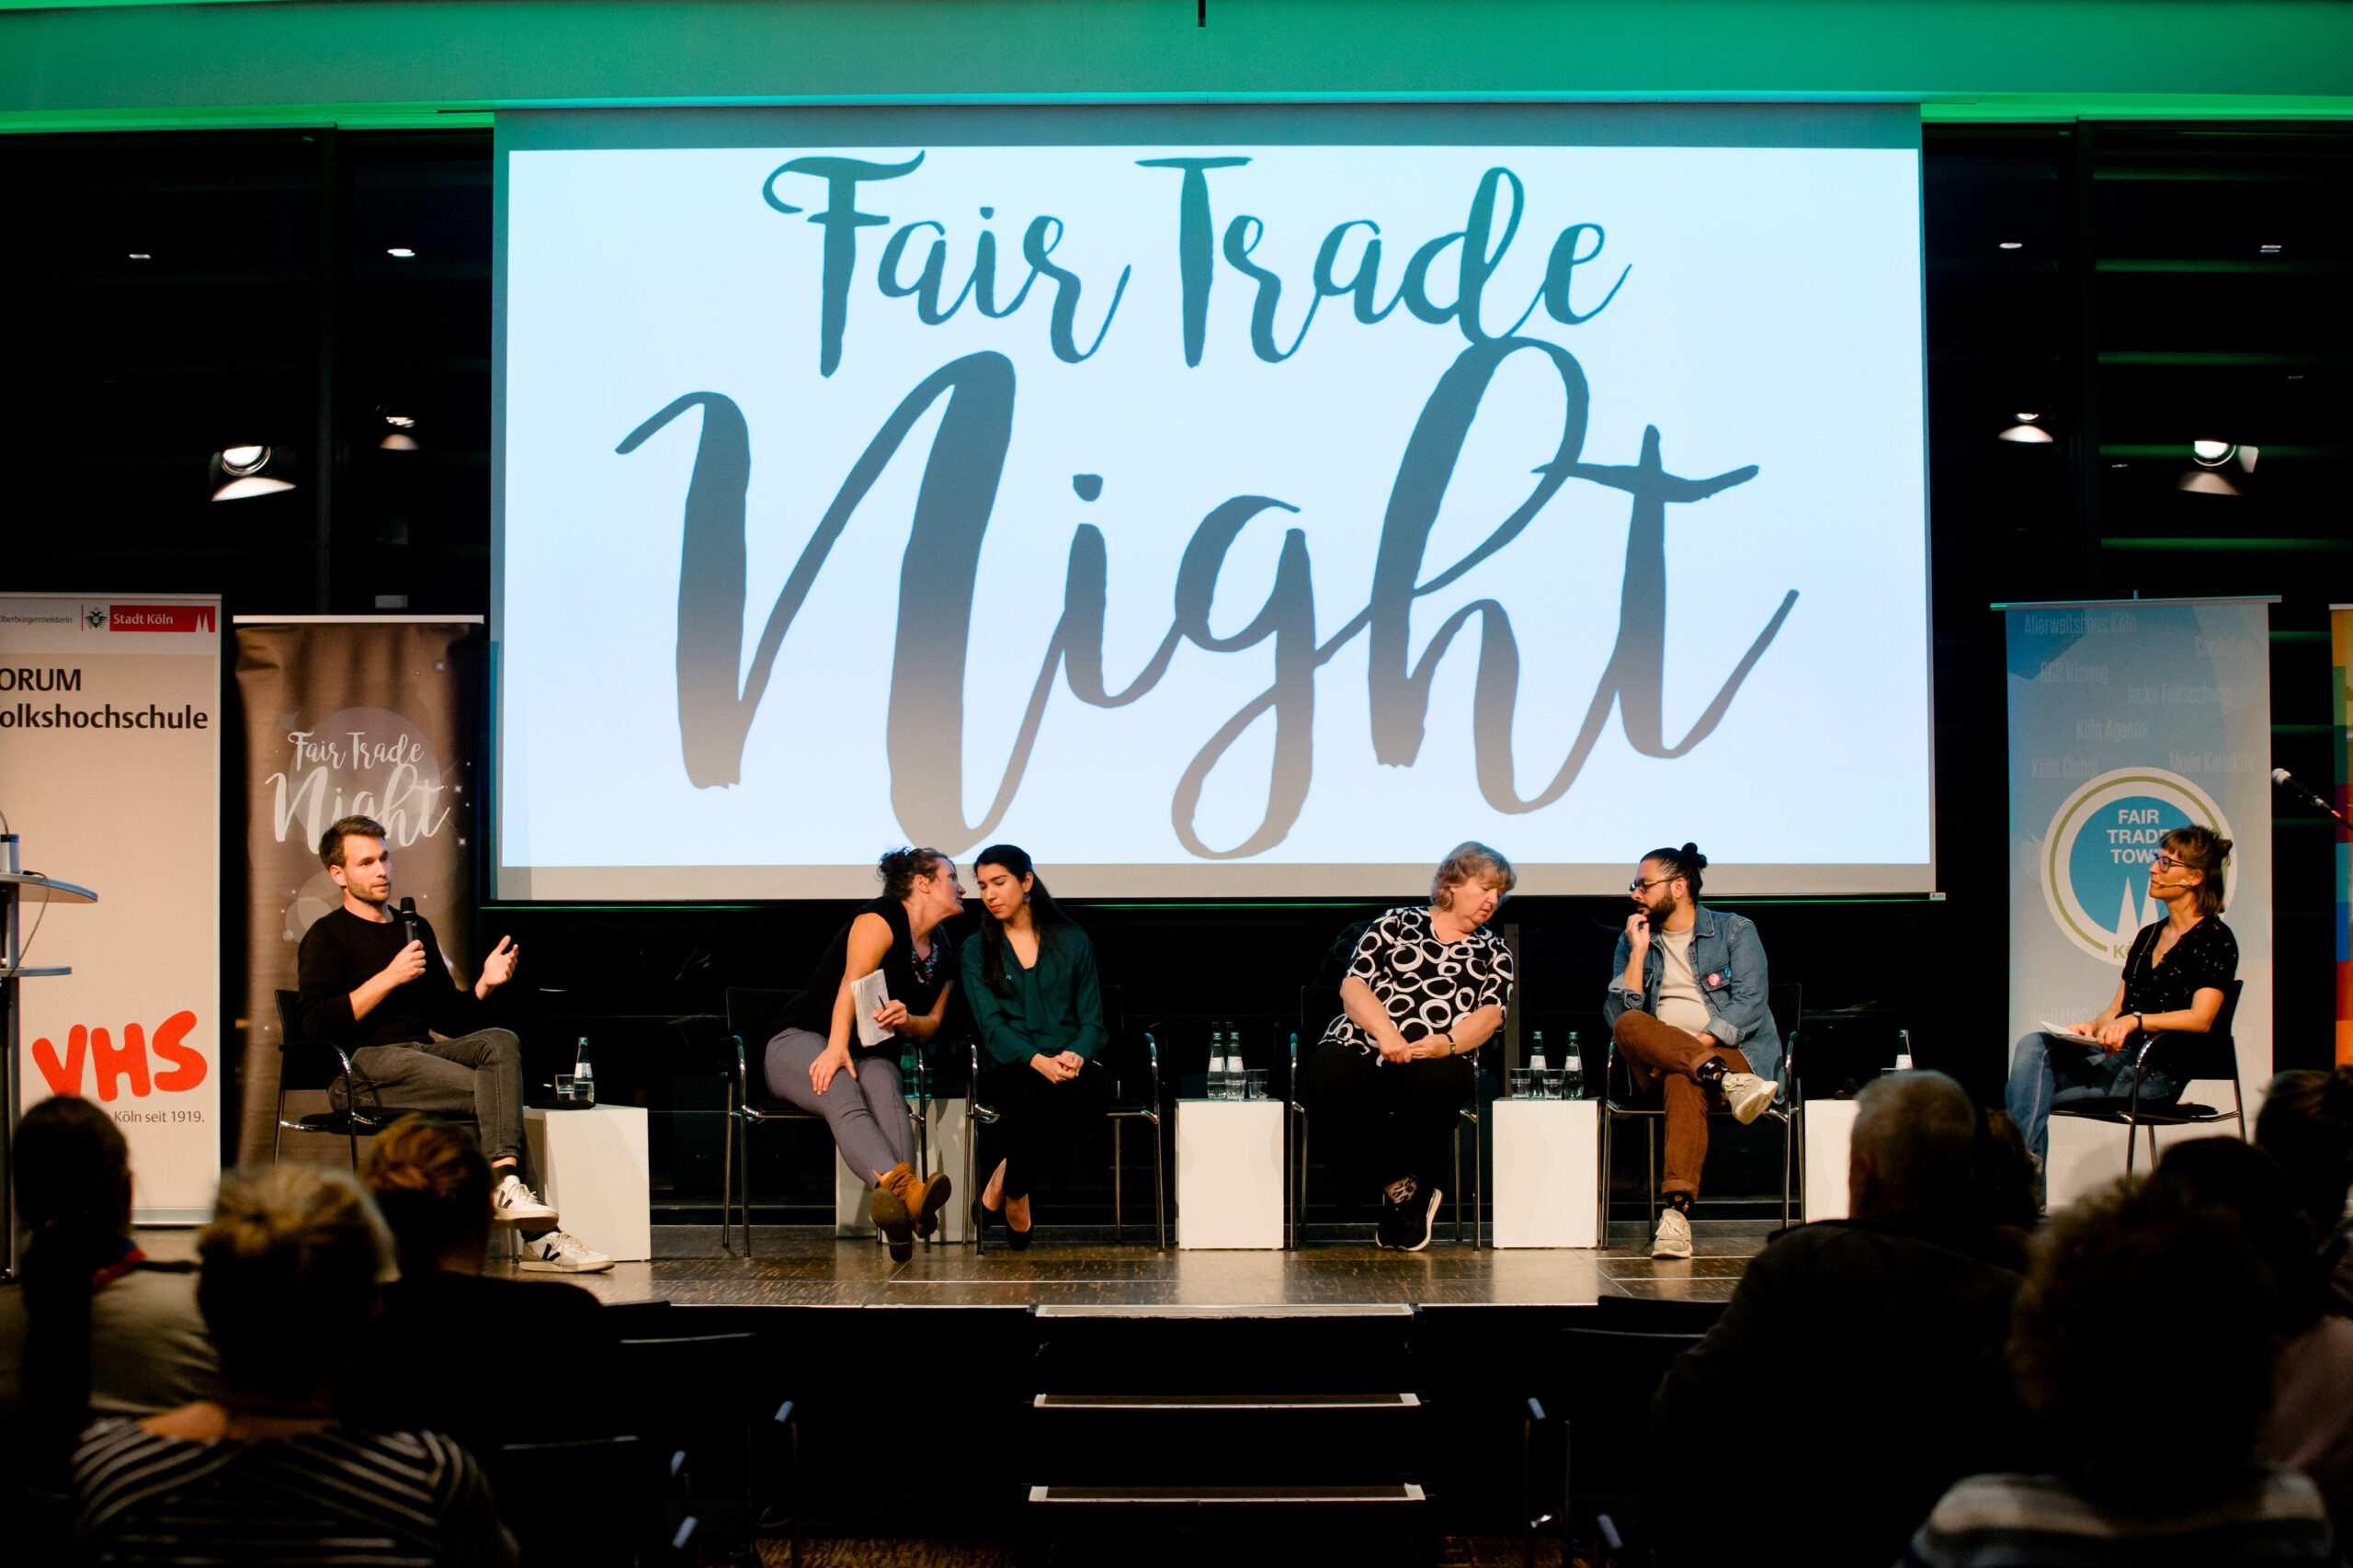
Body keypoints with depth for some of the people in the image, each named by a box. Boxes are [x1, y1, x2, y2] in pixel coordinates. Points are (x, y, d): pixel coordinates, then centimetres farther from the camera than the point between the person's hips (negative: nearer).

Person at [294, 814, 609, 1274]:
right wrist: (389, 978, -12)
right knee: (492, 1093, -28)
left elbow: (451, 1019, 23)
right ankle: (538, 1237, -34)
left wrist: (485, 985, 3)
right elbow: (317, 1023, -10)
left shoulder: (416, 929, 25)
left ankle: (505, 1182, -42)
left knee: (501, 1042, -27)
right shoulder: (326, 937, 6)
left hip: (424, 1050, 6)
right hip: (366, 1065, -6)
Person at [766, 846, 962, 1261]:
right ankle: (906, 1188, -68)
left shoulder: (944, 955, 18)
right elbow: (854, 982, -19)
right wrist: (836, 1047, -34)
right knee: (842, 1094, -38)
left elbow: (933, 1023, 19)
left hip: (872, 1054, 5)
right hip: (803, 1042, -5)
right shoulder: (882, 917, -6)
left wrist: (907, 1020, -6)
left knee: (884, 1089, -32)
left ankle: (898, 1212, -61)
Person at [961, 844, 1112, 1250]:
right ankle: (1014, 1195, -13)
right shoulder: (977, 950, 12)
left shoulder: (1072, 942, 14)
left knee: (1095, 1088, -36)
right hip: (1008, 1068, -2)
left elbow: (1092, 1022, 10)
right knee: (1035, 1093, -39)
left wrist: (1076, 1056, -14)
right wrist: (1038, 1061, -19)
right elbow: (991, 1025, 0)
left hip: (1071, 1063, 2)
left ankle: (1006, 1183, -16)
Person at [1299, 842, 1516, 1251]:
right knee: (1324, 1079, -35)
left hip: (1435, 1061, 0)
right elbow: (1353, 985, 6)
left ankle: (1416, 1200, -12)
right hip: (1363, 1046, 0)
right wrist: (1386, 1033, -12)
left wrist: (1447, 1043, -15)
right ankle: (1399, 1187, -16)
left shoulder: (1494, 952, 23)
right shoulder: (1398, 922, 17)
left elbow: (1491, 1014, 7)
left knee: (1435, 1083, -38)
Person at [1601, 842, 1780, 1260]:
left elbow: (1748, 1006, -5)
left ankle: (1676, 1210, -50)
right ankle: (1727, 1081, -43)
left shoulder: (1735, 932, 8)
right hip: (1656, 1068, 3)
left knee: (1683, 1082, -38)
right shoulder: (1632, 941, 18)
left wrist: (1700, 1042, -18)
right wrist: (1639, 951, -1)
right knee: (1630, 1027, -30)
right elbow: (1617, 1017, 4)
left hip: (1733, 1051, -3)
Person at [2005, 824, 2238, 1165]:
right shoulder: (2148, 936, 23)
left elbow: (2200, 1019, -15)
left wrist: (2135, 1021, -27)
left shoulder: (2216, 939, -2)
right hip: (2117, 1053, 7)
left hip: (2157, 1070, -7)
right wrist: (2093, 1026, -3)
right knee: (2033, 1044, -23)